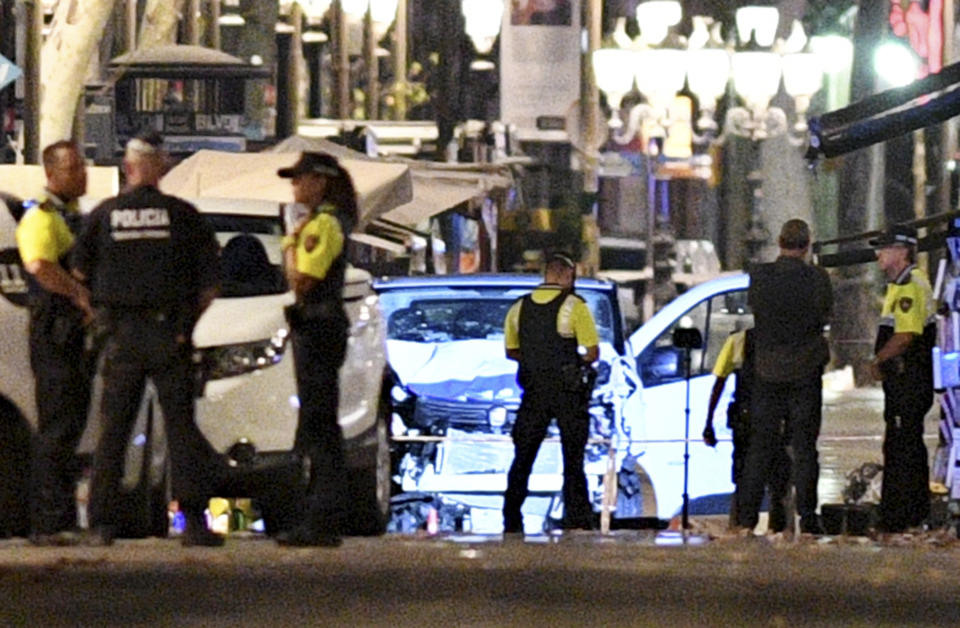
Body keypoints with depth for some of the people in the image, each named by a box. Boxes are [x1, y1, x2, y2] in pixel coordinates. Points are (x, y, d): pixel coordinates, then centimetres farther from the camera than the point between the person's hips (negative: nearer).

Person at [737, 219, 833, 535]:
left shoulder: (759, 276, -8)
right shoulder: (817, 278, -11)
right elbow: (825, 316, 1)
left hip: (767, 370, 1)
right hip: (805, 371, -1)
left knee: (761, 446, 8)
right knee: (804, 446, 4)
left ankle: (746, 516, 6)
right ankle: (807, 518, 2)